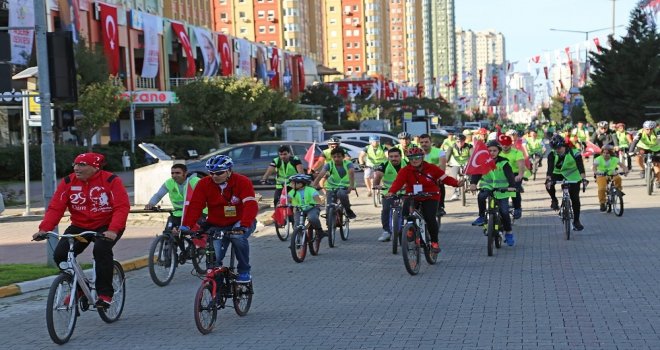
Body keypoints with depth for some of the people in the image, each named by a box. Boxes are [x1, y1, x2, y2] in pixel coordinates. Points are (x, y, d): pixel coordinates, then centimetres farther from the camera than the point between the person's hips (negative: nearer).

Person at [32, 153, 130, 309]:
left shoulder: (111, 181, -15)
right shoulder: (68, 182, -5)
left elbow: (121, 208, -22)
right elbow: (55, 207, -10)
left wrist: (113, 230, -37)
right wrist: (44, 229, -25)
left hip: (106, 227, -4)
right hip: (79, 226, 4)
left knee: (101, 249, -33)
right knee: (60, 255, -15)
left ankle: (105, 293, -19)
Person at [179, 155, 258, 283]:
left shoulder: (243, 181, -16)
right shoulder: (204, 184, -7)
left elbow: (251, 205, -28)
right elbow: (195, 206, -14)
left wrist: (243, 225, -44)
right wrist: (186, 226, -29)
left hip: (240, 223, -2)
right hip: (217, 226, 2)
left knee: (238, 237, -35)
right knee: (213, 259, -18)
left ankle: (244, 271, -13)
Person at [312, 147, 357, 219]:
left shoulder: (348, 164, -14)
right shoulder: (329, 165, -11)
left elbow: (351, 173, -33)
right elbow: (320, 175, -25)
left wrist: (351, 185, -52)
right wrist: (314, 185, -42)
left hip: (344, 187, -2)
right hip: (331, 187, 2)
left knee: (341, 194, -36)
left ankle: (348, 210, -12)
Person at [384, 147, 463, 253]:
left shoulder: (431, 168, -6)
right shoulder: (405, 170, -7)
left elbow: (445, 178, -3)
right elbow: (398, 182, -22)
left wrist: (456, 183, -21)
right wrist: (391, 192, -42)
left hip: (430, 198, -2)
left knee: (430, 218, -19)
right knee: (405, 215, -18)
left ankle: (434, 242, 1)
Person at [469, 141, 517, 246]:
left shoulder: (504, 162, -9)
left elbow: (510, 175, -20)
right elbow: (477, 173, -12)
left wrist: (511, 186, -39)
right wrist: (473, 183, -32)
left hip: (501, 189, -2)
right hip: (487, 185, 2)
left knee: (504, 212, -7)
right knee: (481, 196, -33)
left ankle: (508, 233, 10)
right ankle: (482, 217, -13)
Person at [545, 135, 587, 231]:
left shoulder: (574, 153, -24)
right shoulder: (552, 154, -19)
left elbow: (580, 166, -34)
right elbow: (550, 168, -30)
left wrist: (583, 178, -51)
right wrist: (548, 179, -49)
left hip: (573, 176, -1)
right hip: (558, 173, 1)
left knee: (575, 198, -5)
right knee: (548, 184, -30)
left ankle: (576, 221, 9)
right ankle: (554, 200, -1)